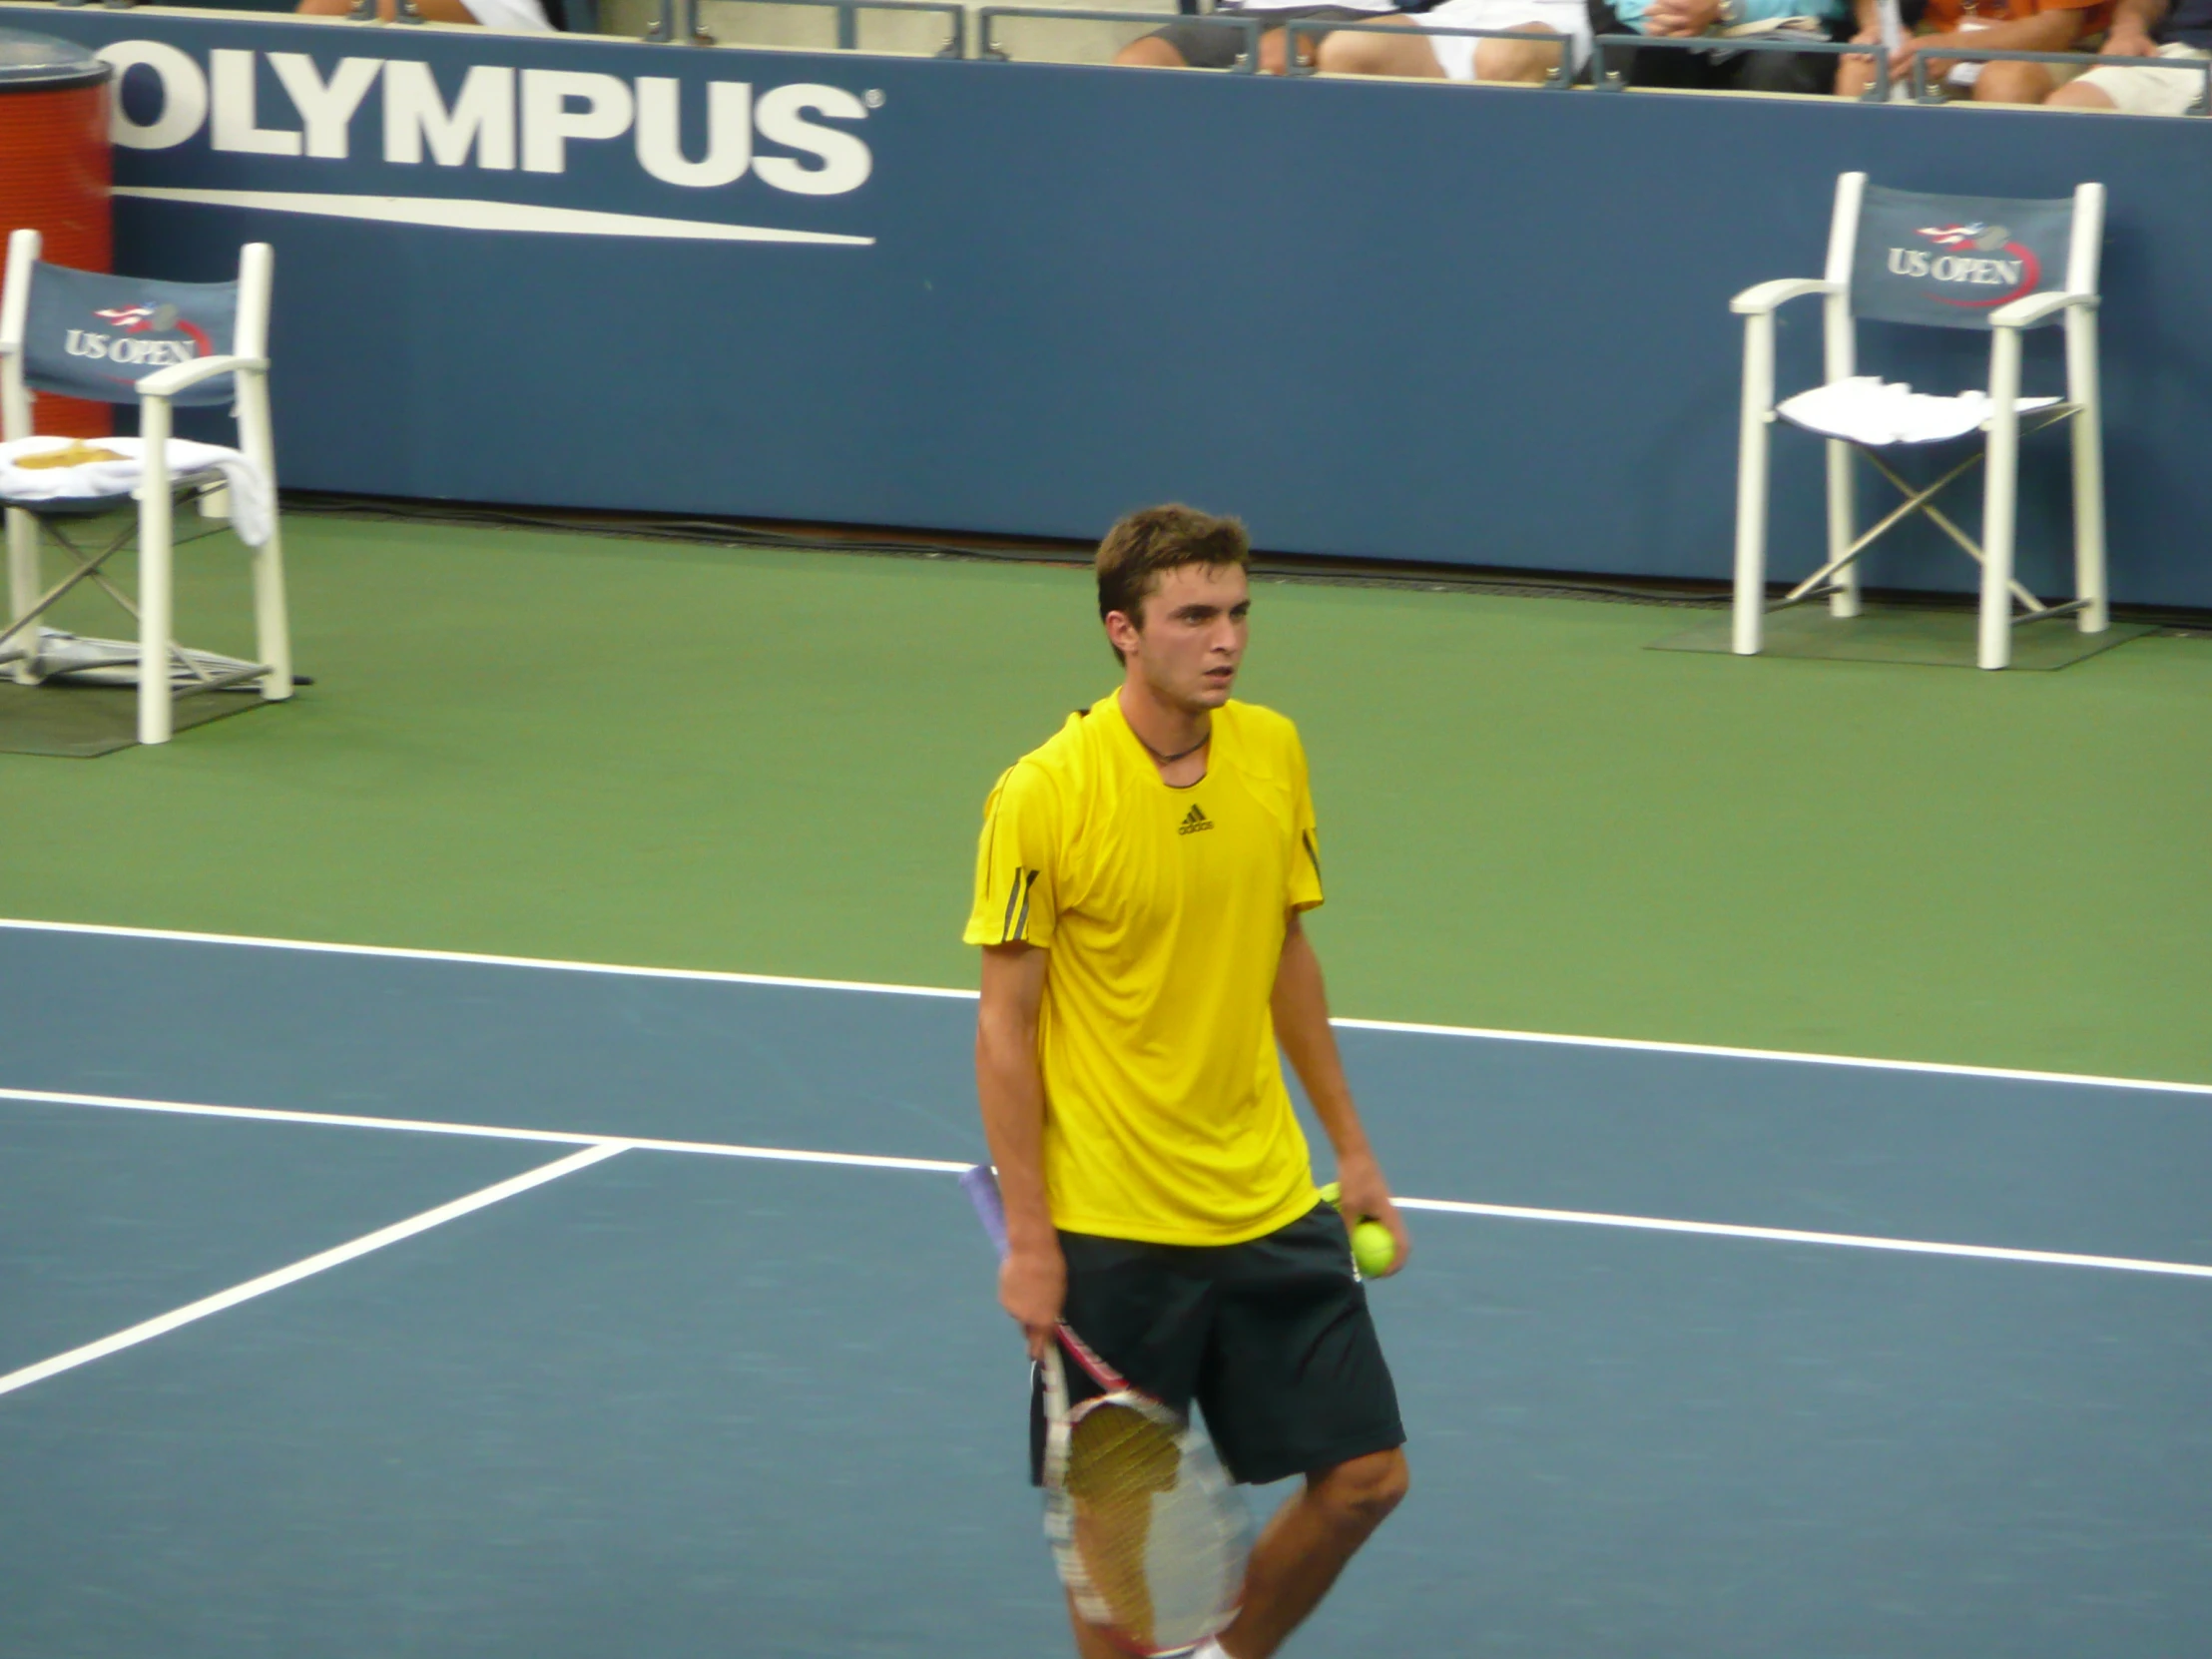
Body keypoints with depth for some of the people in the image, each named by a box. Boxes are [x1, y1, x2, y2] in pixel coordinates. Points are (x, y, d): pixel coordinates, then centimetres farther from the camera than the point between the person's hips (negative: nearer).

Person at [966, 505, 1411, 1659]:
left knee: (1364, 1475, 5)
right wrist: (1027, 1240, -13)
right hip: (1111, 1232, -5)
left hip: (1270, 1206, 5)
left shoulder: (1274, 754, 2)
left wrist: (1349, 1144, 17)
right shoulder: (1042, 797, -15)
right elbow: (1005, 1024, -11)